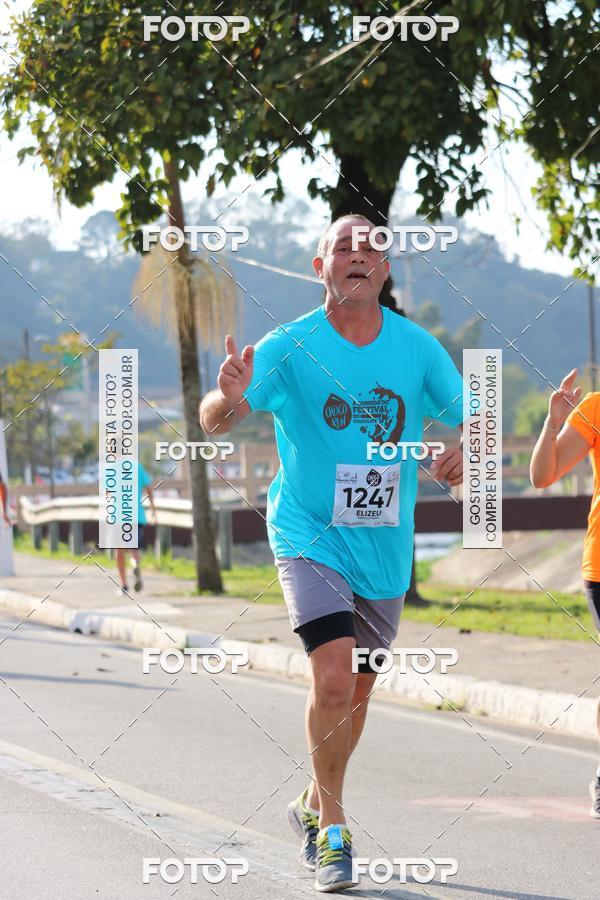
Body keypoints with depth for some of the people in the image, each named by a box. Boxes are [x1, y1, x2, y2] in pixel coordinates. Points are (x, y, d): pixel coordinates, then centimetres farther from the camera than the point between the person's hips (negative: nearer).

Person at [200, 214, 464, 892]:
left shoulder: (418, 347, -1)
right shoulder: (290, 347, -10)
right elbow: (214, 422, -19)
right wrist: (230, 398, -43)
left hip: (386, 549, 4)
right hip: (310, 538, -4)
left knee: (356, 693, 15)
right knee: (333, 681, -21)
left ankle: (313, 807, 39)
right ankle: (332, 823, -1)